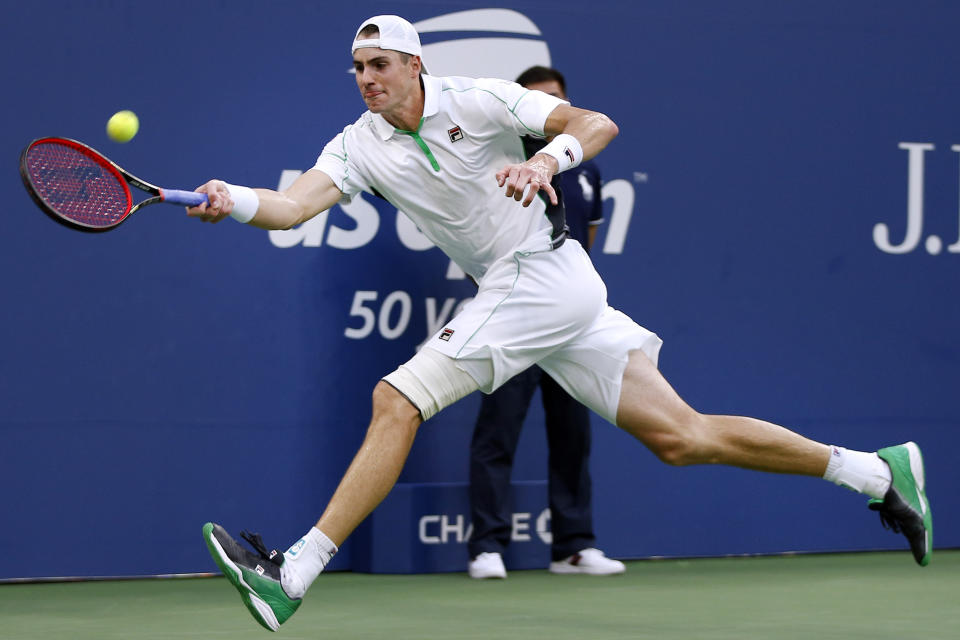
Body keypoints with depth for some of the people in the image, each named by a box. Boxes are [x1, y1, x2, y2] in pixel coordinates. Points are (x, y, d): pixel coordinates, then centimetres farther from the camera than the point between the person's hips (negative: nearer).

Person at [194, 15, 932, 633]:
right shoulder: (359, 145, 9)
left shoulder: (476, 99, -7)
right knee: (680, 436, 5)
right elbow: (296, 204, -5)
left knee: (396, 401, -16)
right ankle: (879, 472, 11)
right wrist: (231, 201, -24)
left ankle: (293, 575, -16)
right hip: (516, 293, 7)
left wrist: (546, 159, -31)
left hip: (543, 271, -7)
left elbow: (597, 124, -12)